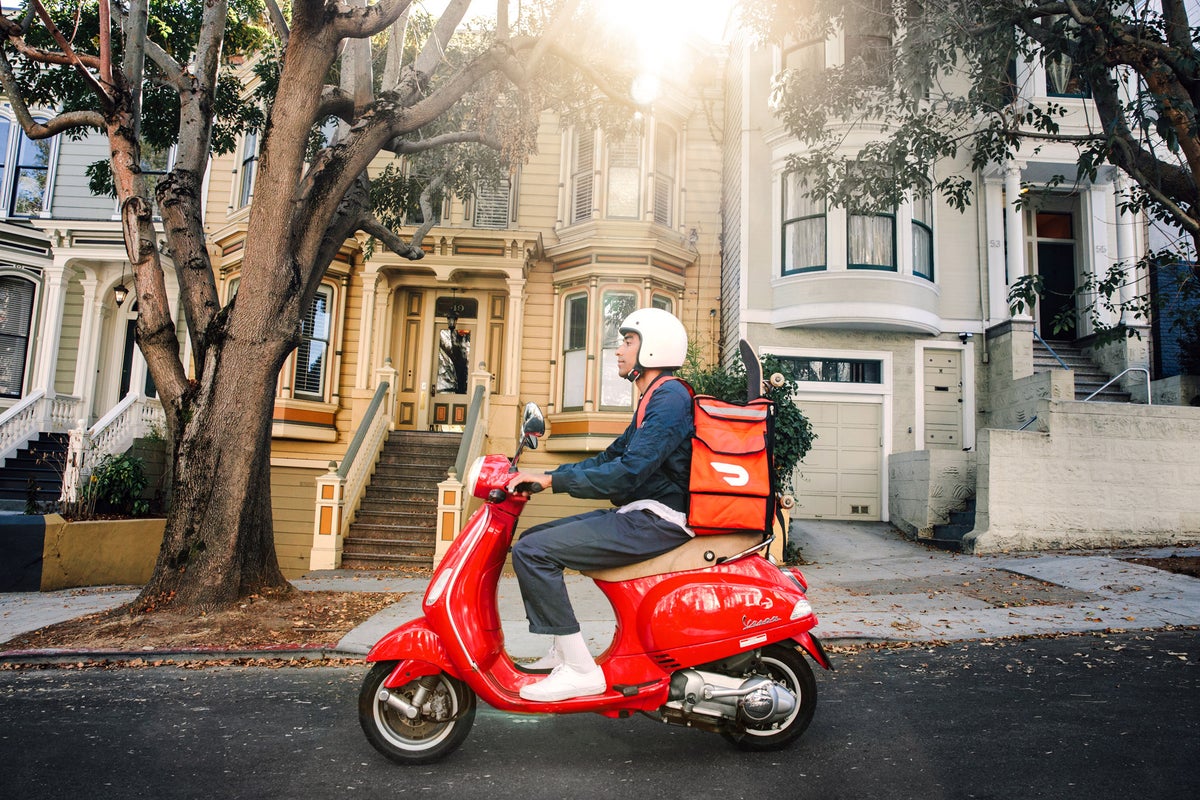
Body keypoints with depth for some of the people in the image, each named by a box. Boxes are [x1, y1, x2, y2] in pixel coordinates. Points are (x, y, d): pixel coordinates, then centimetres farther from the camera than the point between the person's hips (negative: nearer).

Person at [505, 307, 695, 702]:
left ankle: (580, 669, -15)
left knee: (532, 552, -19)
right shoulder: (654, 400, 20)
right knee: (534, 537, 13)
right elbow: (610, 458, 20)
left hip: (656, 521, -11)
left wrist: (552, 480, -21)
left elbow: (629, 472, -24)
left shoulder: (670, 398, -13)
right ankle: (562, 651, 12)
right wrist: (543, 475, 10)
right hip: (639, 514, 11)